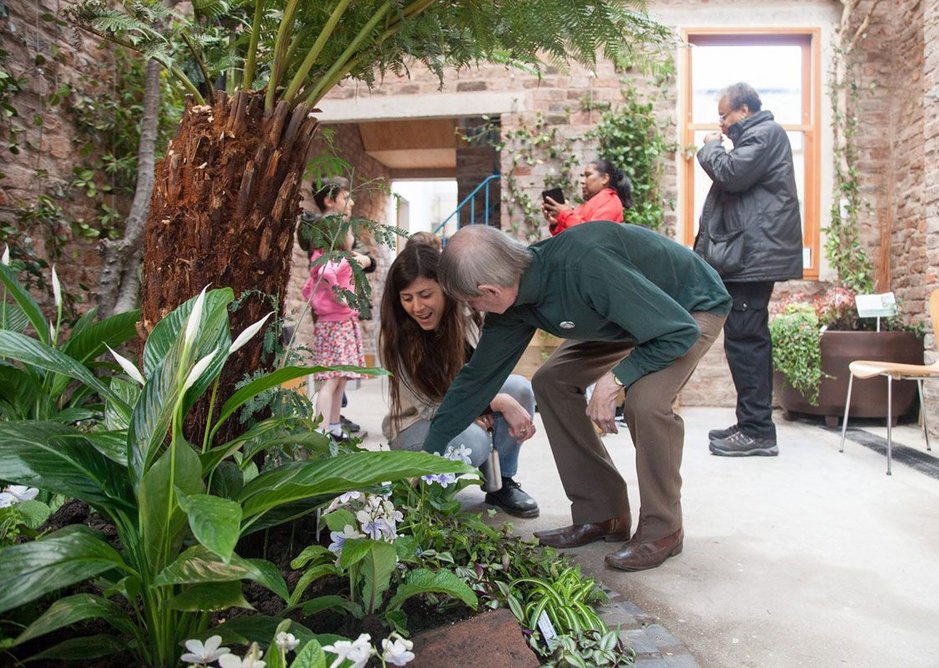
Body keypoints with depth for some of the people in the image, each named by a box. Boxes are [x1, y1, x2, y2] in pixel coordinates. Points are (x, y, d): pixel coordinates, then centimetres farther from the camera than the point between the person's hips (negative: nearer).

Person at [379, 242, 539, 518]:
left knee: (520, 388, -22)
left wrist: (484, 409, -24)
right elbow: (431, 406, -22)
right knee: (473, 442, -35)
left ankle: (502, 483, -6)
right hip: (417, 426, -4)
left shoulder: (464, 317, -14)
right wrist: (499, 402, -30)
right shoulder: (396, 339, -22)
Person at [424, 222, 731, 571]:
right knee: (552, 381, -3)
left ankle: (662, 531, -6)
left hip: (694, 307, -7)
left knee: (645, 400, -31)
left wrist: (614, 380, -31)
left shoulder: (587, 264, -41)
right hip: (638, 313, 8)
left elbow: (681, 330, -33)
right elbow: (477, 376, -6)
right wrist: (427, 456, -3)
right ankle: (601, 515, 6)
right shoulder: (515, 299, -15)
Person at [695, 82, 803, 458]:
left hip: (752, 255, -11)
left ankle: (756, 430, -8)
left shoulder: (765, 133, -6)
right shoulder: (759, 136, 25)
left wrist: (710, 148, -3)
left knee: (744, 340, -12)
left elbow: (732, 173, -19)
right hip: (751, 254, 11)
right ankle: (754, 426, 19)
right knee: (749, 340, 12)